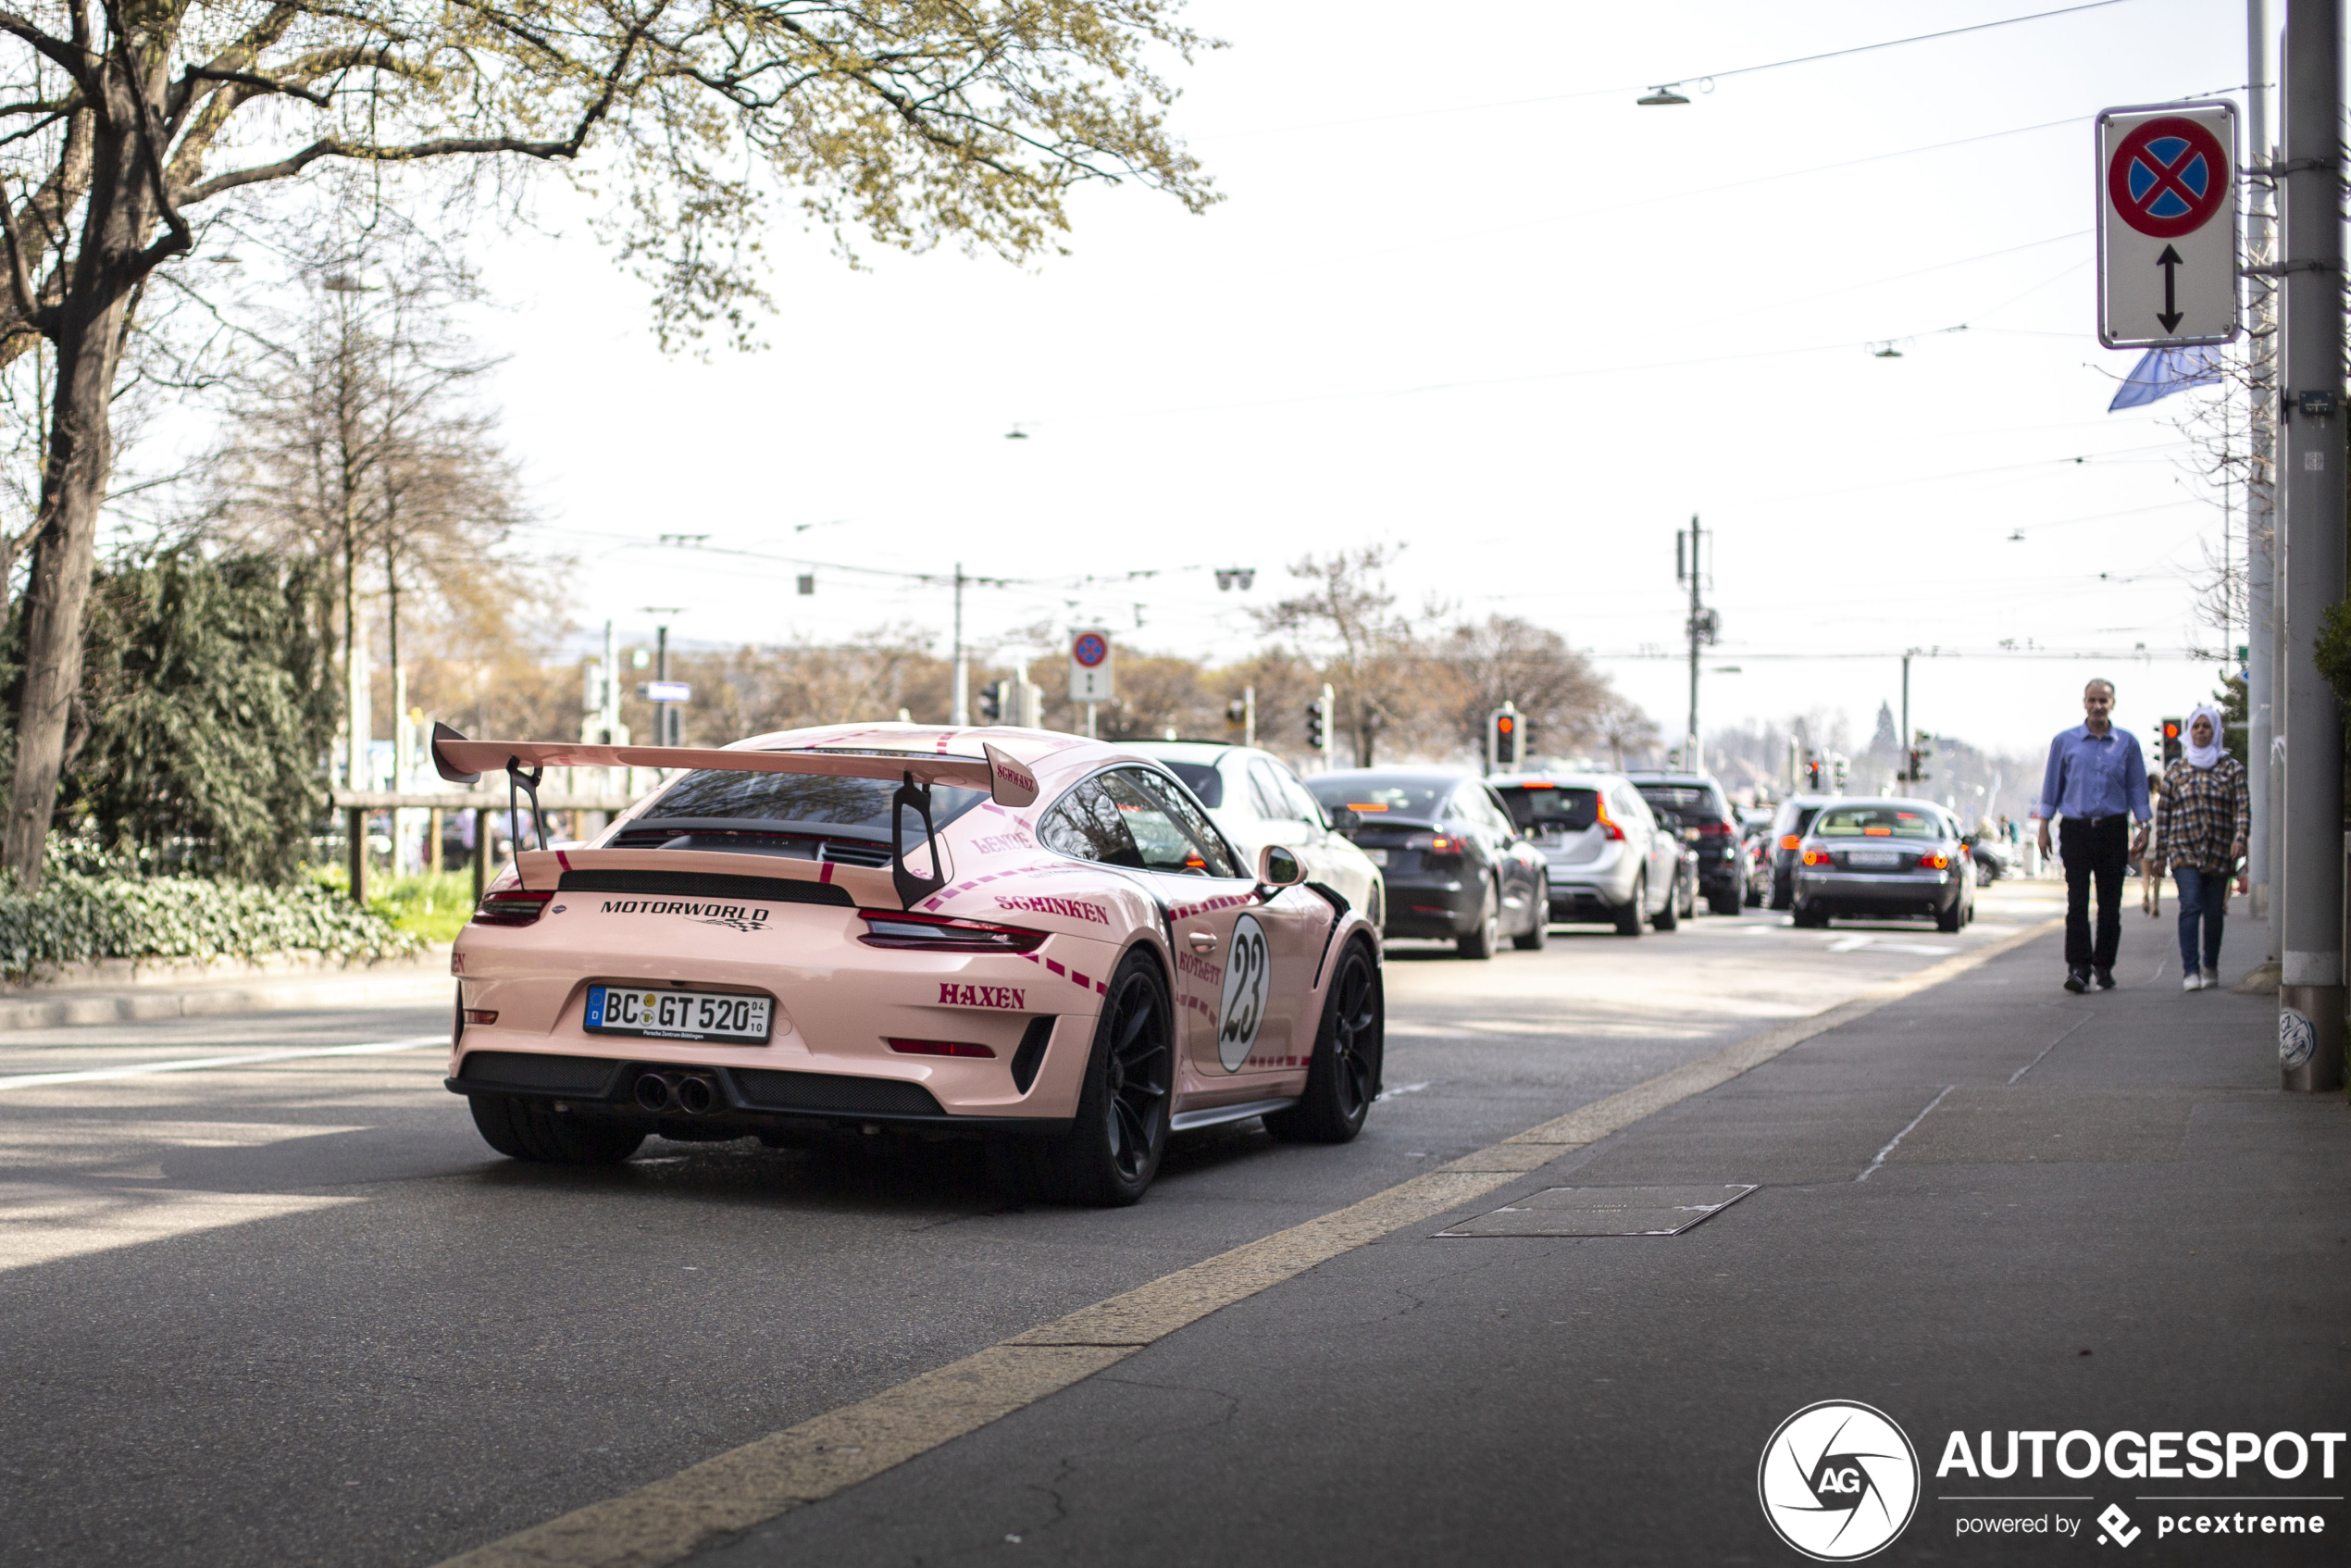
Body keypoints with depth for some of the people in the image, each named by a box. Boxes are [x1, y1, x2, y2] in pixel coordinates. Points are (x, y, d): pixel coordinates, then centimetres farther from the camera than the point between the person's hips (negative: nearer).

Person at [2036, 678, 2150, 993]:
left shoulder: (2127, 743, 8)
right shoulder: (2065, 741, 6)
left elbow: (2137, 788, 11)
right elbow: (2052, 786, 10)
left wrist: (2144, 828, 5)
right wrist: (2044, 826, 6)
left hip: (2113, 829, 1)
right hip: (2075, 829, -1)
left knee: (2110, 904, 3)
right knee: (2077, 902, -9)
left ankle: (2104, 967, 13)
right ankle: (2078, 967, -11)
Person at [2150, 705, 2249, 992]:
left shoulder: (2231, 768, 8)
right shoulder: (2176, 769, 10)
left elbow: (2243, 806, 1)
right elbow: (2163, 814, 11)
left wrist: (2239, 837, -17)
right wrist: (2160, 855, 9)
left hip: (2220, 851, 1)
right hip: (2184, 849, -1)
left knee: (2214, 912, 4)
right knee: (2191, 905, -16)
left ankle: (2210, 967, 24)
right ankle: (2190, 971, -20)